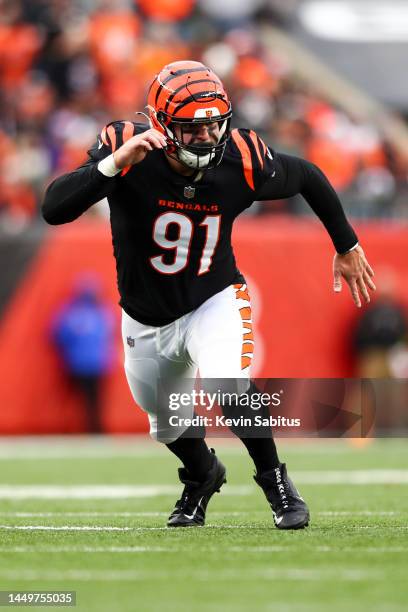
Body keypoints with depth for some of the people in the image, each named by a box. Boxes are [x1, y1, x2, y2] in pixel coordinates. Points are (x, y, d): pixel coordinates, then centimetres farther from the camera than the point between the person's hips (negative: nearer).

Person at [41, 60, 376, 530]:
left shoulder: (241, 161, -22)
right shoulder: (126, 149, -27)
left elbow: (308, 177, -1)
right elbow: (53, 209, -38)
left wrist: (347, 247, 7)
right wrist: (114, 164, -50)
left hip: (213, 303, -2)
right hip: (146, 323, 2)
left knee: (228, 385, -30)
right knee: (170, 427, 21)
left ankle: (275, 481, -4)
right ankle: (202, 476, 57)